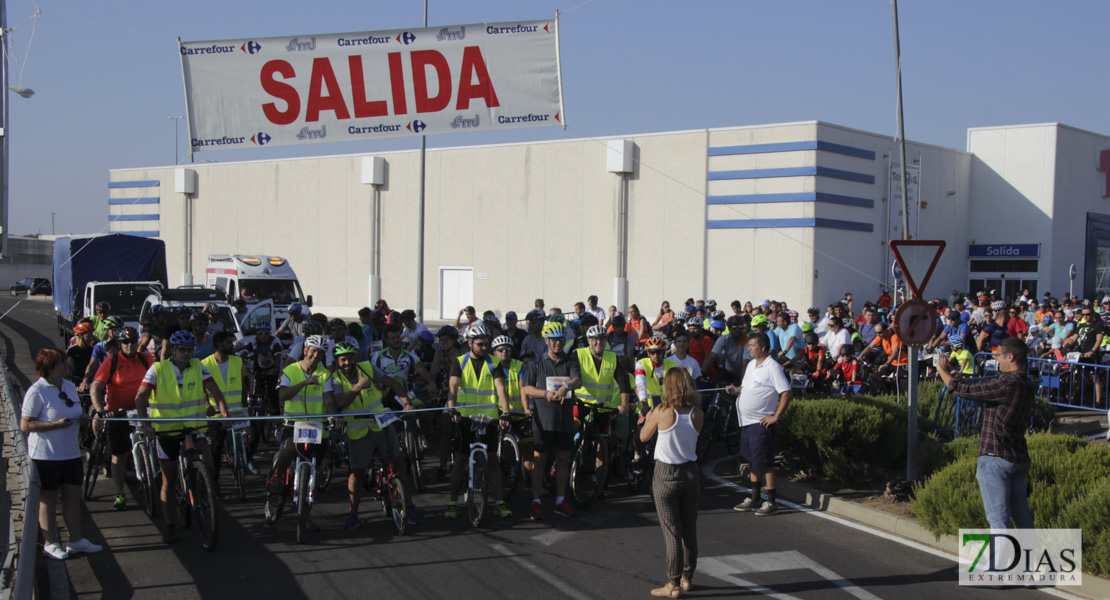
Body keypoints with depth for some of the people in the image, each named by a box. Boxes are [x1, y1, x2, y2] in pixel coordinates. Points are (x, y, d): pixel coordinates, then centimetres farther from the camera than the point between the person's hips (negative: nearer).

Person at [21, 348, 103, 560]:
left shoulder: (69, 386, 8)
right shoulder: (37, 391, -15)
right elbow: (25, 425, -16)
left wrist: (80, 418, -2)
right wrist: (56, 424, -25)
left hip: (71, 452, 7)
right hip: (45, 454, -7)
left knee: (73, 495, 9)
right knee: (48, 498, 5)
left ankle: (76, 540, 19)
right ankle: (50, 543, 16)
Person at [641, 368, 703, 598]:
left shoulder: (662, 412, -15)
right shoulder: (698, 415, -5)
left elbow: (643, 437, -2)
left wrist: (649, 418, 18)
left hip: (666, 476, -4)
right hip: (691, 473, 4)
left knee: (672, 532, 2)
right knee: (689, 529, 15)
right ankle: (687, 578, 26)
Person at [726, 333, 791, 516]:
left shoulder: (773, 367, -13)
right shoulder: (751, 365, 14)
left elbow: (786, 393, -17)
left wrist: (776, 416, -18)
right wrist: (735, 390, 4)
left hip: (762, 422, -9)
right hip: (747, 421, 9)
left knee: (765, 463, -3)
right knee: (754, 461, 16)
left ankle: (771, 502, 5)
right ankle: (755, 499, 24)